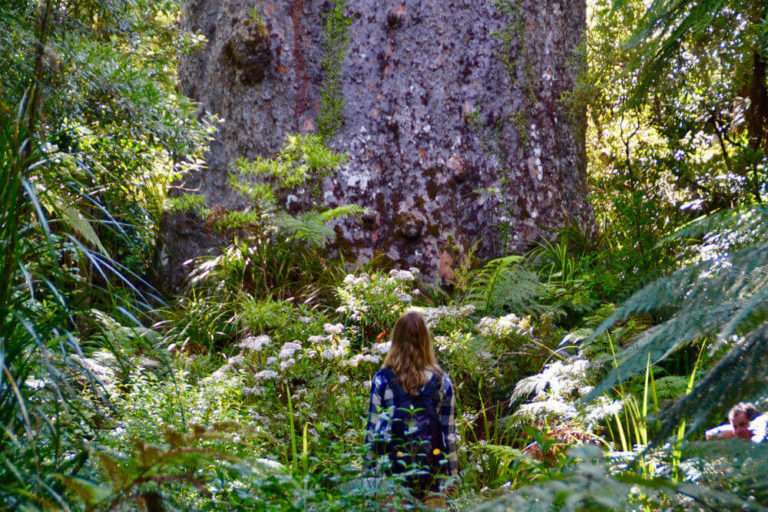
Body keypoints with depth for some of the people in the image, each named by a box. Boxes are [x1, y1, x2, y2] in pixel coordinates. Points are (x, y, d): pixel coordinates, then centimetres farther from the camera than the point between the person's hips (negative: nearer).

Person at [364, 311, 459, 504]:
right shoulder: (442, 381, 1)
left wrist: (368, 473, 6)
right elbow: (449, 433, 3)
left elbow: (373, 431, -2)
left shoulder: (382, 380, -4)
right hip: (433, 474, 1)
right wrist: (452, 474, 12)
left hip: (392, 473, -1)